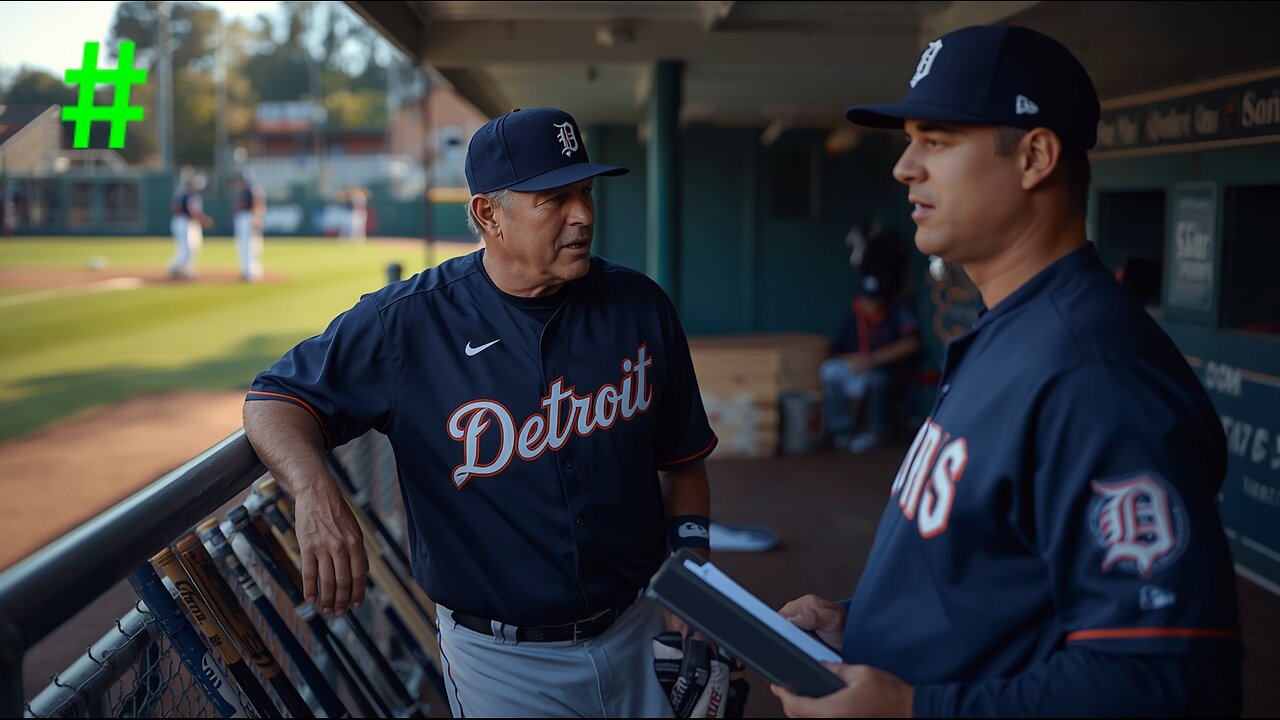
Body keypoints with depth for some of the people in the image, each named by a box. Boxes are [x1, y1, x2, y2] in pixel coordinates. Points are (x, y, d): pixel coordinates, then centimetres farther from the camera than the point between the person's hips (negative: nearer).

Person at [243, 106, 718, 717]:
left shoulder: (640, 307, -5)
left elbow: (682, 460, 5)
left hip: (642, 632, 4)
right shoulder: (407, 322, -14)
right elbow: (275, 401, -11)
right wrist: (316, 492, -29)